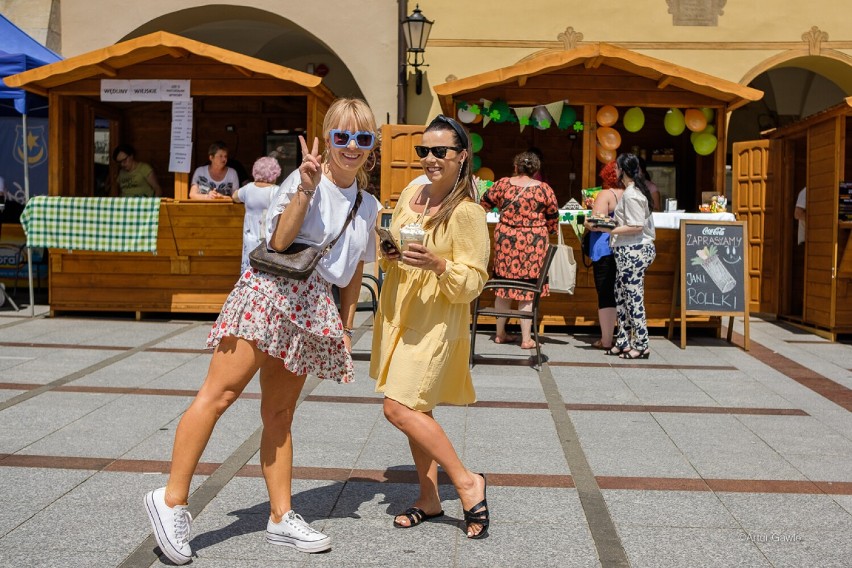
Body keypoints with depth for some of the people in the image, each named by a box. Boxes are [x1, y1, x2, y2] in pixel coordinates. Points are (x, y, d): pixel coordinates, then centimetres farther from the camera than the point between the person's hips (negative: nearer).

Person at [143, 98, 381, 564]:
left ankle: (281, 517, 13)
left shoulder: (368, 206, 15)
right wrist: (306, 190, -21)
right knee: (220, 392, -11)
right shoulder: (304, 179, -2)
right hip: (272, 290, -6)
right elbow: (278, 242, -13)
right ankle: (172, 499, -9)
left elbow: (354, 271, 21)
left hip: (314, 311, 6)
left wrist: (346, 326, 16)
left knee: (279, 413, 10)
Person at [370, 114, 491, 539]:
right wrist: (388, 256, -2)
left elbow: (473, 282, -15)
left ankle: (467, 482, -1)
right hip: (398, 314, 8)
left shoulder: (467, 212, -15)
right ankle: (429, 499, 25)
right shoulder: (410, 193, 5)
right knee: (415, 410, 13)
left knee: (399, 409, -14)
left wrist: (437, 265, -32)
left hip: (436, 322, -7)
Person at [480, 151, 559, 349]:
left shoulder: (503, 184, 0)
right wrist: (549, 231, 24)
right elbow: (553, 219, 5)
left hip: (505, 241, 2)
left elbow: (485, 204, 12)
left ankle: (500, 334, 21)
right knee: (527, 289, 3)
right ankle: (526, 339, 5)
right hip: (533, 243, -2)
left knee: (504, 287, 12)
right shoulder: (544, 189, -3)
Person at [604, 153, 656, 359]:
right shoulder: (635, 190, 16)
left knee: (633, 297, -5)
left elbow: (636, 227, -20)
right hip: (630, 251, 11)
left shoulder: (630, 194, -15)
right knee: (621, 295, 14)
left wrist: (609, 229, -19)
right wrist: (612, 222, 17)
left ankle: (641, 346, 0)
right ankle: (623, 342, 19)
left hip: (633, 251, -11)